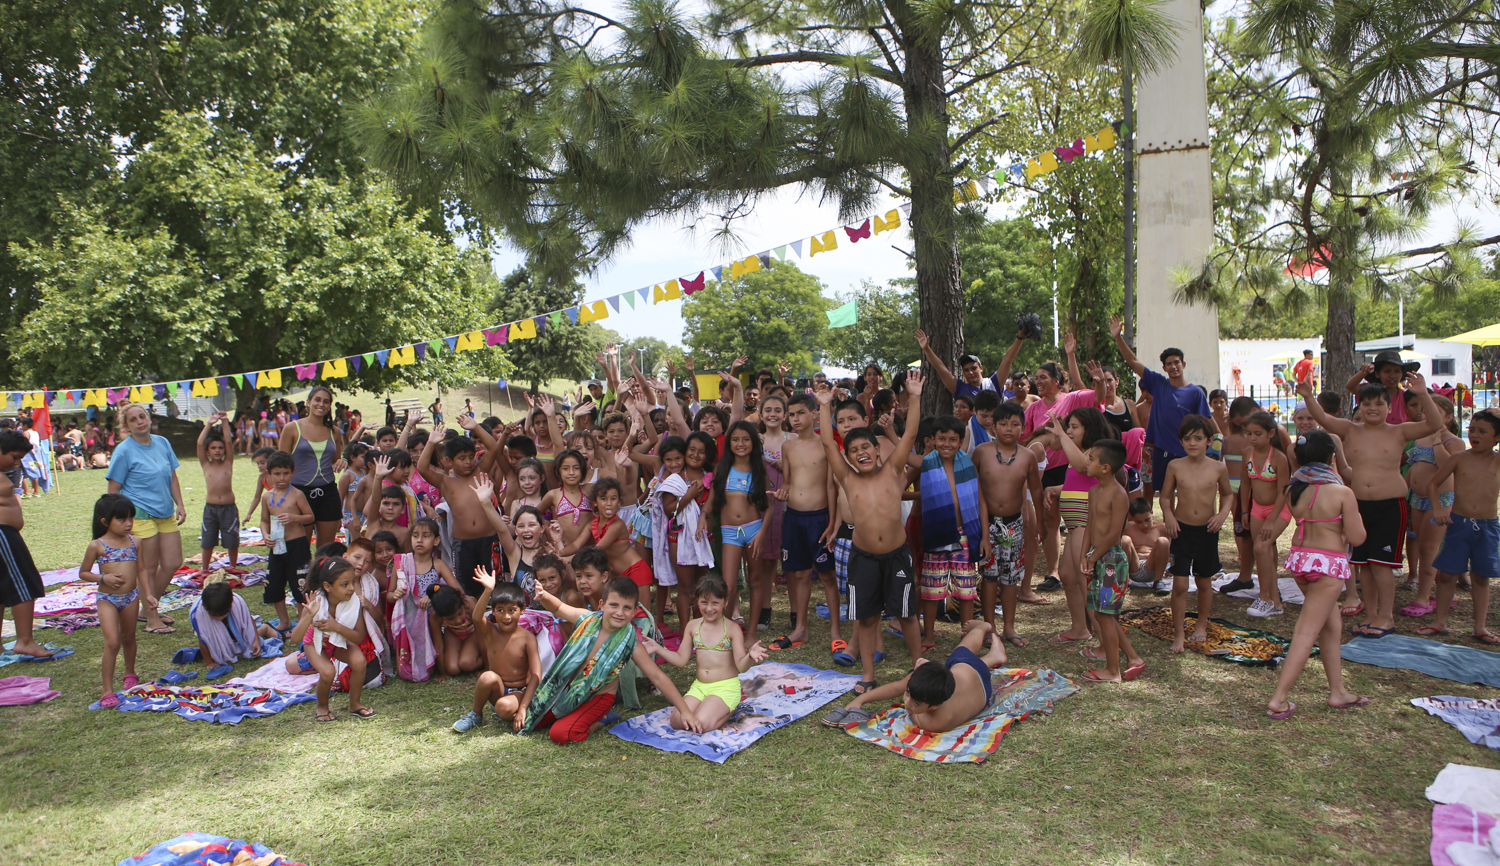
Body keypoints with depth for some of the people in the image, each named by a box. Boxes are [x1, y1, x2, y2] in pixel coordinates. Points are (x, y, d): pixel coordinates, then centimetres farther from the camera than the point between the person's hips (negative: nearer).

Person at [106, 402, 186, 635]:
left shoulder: (162, 443, 8)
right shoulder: (124, 450, -8)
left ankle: (149, 608, 27)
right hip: (140, 515, -6)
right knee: (148, 568, 0)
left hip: (166, 513, 6)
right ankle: (152, 619, 11)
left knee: (173, 563, 9)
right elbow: (113, 490, -7)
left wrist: (180, 504, 8)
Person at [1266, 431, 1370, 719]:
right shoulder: (1342, 493, -14)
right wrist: (1353, 515, 6)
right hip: (1329, 564, -6)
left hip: (1299, 557, 6)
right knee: (1307, 632, -3)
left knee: (1332, 625, 21)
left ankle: (1338, 692, 30)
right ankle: (1278, 699, -3)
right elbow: (1357, 538, -11)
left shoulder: (1293, 490, 1)